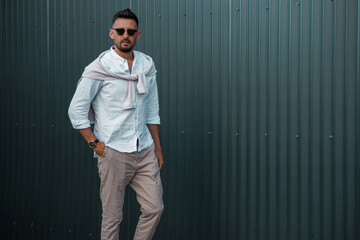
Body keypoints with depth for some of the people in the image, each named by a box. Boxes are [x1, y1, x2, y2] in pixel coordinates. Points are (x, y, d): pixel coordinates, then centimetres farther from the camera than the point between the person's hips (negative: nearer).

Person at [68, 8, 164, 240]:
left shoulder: (147, 65, 7)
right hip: (114, 152, -4)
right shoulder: (99, 68, -7)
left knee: (155, 208, 5)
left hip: (145, 151, 5)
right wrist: (95, 143, -8)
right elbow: (76, 110, -4)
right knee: (112, 216, 4)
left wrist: (158, 149, 13)